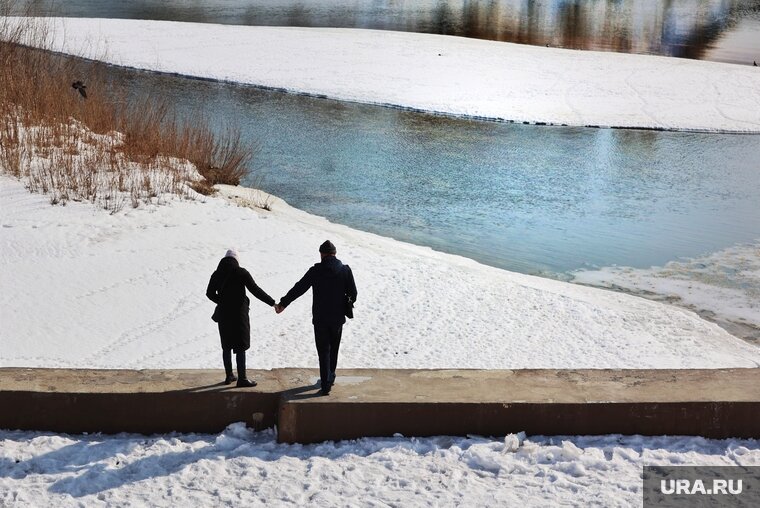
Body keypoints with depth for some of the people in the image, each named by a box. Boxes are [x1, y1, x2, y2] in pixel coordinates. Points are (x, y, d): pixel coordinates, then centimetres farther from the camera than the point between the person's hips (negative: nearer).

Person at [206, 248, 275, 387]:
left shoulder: (216, 274, 4)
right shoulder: (241, 272, -11)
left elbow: (210, 293, 10)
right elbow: (255, 290, -14)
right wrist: (272, 303, -10)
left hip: (223, 314, 5)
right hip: (239, 314, -5)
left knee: (226, 346, 15)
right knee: (240, 347, 0)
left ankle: (229, 376, 23)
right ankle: (242, 378, 2)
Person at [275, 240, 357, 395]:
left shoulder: (315, 271, -9)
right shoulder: (345, 270, -5)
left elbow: (298, 289, -4)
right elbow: (353, 294, -1)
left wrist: (282, 304, 5)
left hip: (320, 318, -2)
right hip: (338, 318, 2)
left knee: (323, 351, 3)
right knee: (334, 349, 20)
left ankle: (326, 384, -1)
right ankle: (330, 377, 34)